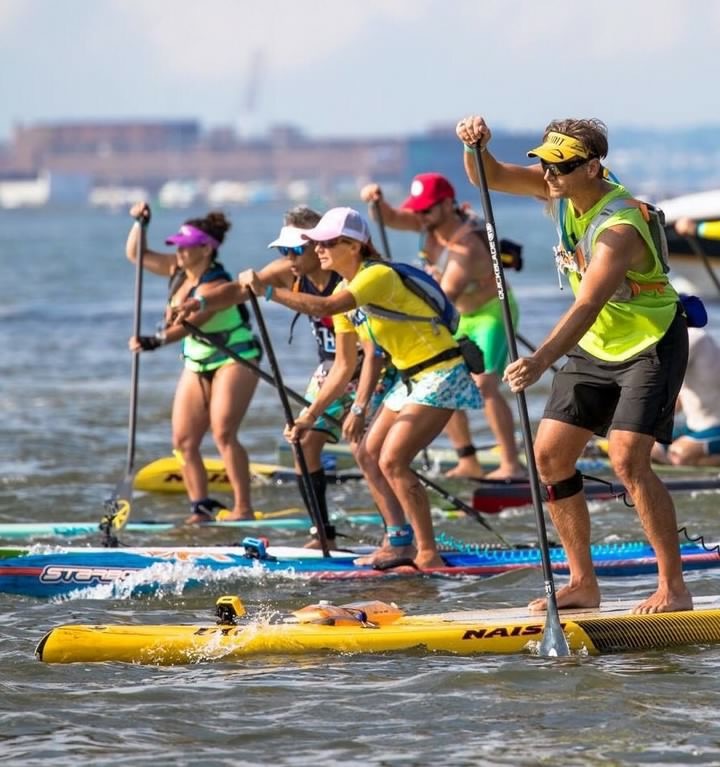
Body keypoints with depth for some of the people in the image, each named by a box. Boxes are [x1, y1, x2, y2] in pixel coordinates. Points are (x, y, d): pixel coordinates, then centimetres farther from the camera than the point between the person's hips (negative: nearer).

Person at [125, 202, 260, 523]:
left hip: (235, 359, -9)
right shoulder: (178, 269, 1)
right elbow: (137, 254, 12)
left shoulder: (215, 283, -24)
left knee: (223, 433, -21)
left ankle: (244, 509, -20)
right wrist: (139, 223, -4)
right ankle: (201, 508, 3)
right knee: (183, 441, -1)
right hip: (197, 364, 9)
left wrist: (157, 340, -52)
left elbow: (191, 321, -39)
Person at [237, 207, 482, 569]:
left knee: (392, 461, -15)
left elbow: (323, 308, -37)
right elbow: (345, 367, 12)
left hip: (442, 376, -10)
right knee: (369, 454, 8)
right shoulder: (345, 293, 8)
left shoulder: (378, 276, -20)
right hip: (412, 377, 10)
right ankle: (399, 543, 15)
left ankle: (429, 555, -9)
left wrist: (267, 291, -36)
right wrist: (311, 413, 9)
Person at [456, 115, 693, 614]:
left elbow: (587, 306, -41)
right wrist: (476, 146, -27)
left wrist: (542, 360, -53)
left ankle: (674, 588, -16)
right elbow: (490, 178, -4)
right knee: (550, 455, 1)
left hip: (651, 347, -8)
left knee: (628, 459, -23)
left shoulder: (619, 227, -30)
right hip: (596, 348, 8)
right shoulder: (562, 190, -7)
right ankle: (583, 584, 7)